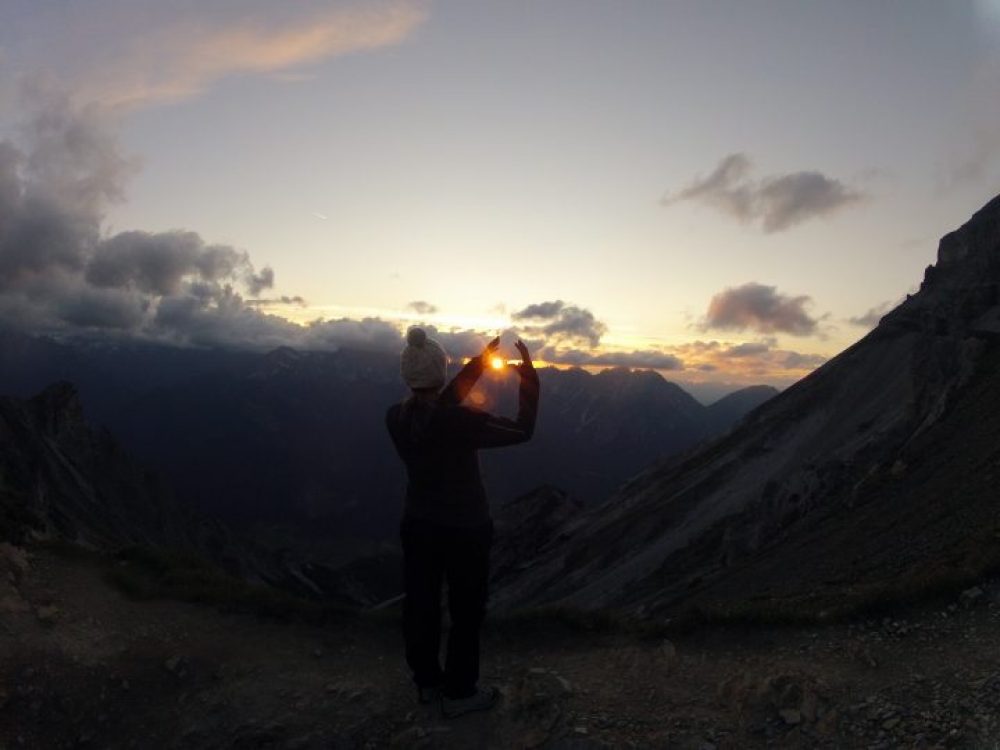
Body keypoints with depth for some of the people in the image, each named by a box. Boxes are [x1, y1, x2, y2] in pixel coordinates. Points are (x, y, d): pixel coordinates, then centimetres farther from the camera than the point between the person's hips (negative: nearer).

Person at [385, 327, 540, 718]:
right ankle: (458, 693, 27)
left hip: (417, 524, 6)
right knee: (466, 610, 13)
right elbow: (522, 430, -16)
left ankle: (427, 681, 37)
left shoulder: (395, 417, -10)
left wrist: (478, 364, 9)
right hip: (464, 528, -6)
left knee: (421, 604, 19)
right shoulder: (460, 422, -27)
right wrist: (529, 379, -6)